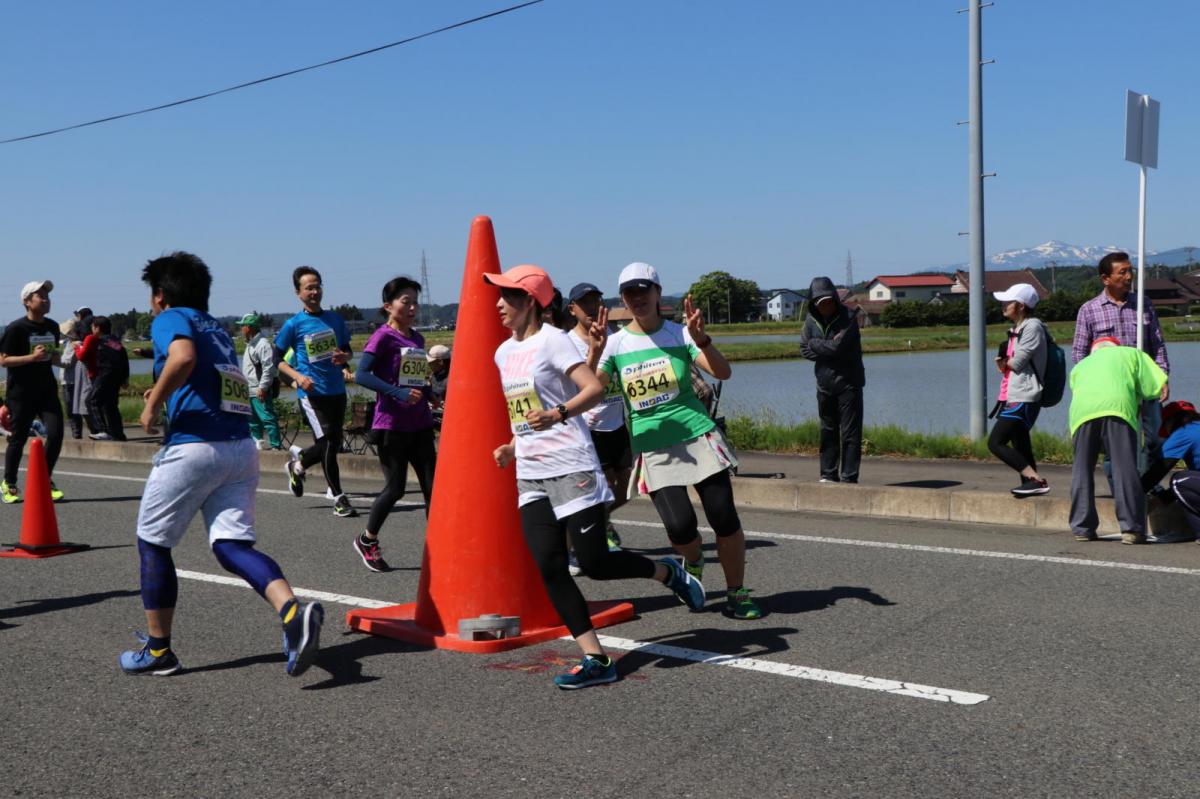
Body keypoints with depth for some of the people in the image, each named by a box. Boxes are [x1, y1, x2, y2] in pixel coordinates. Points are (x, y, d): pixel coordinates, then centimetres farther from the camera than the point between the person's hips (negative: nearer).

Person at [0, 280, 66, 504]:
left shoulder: (52, 326, 8)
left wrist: (60, 358, 0)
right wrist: (32, 357, -23)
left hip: (47, 391, 5)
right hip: (21, 393, -5)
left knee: (56, 433, -8)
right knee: (18, 438, 4)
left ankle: (46, 481, 9)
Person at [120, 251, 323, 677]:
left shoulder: (170, 319, 0)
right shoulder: (217, 328, 23)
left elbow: (183, 357, -22)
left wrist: (153, 404, -11)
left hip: (193, 446, -6)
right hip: (242, 447, 7)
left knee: (152, 543, 11)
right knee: (232, 545, 1)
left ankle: (158, 650, 19)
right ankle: (293, 610, -26)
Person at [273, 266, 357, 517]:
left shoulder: (334, 319, 7)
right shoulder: (293, 325, -4)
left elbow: (348, 349, 17)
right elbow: (277, 357, 2)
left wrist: (344, 358, -7)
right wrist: (298, 376, -13)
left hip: (337, 391, 5)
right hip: (312, 393, -5)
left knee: (333, 444, 10)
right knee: (328, 443, -11)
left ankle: (298, 463, 39)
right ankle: (339, 498, 1)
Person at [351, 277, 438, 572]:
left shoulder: (417, 338, 12)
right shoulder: (383, 336, -9)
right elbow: (361, 375, -19)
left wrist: (430, 393, 6)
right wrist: (397, 392, -28)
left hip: (420, 424, 6)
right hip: (391, 424, -6)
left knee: (432, 486, 2)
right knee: (395, 487, 0)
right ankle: (367, 540, 21)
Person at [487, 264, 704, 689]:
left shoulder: (551, 340, -8)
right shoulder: (504, 352, 16)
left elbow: (594, 388, -19)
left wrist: (558, 414, -34)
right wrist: (512, 447, 14)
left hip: (571, 467, -7)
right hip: (530, 476, 7)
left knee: (594, 562, -7)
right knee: (549, 566, -4)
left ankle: (667, 572, 21)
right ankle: (596, 658, 0)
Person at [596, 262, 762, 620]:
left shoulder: (679, 333, 1)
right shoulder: (615, 343, 4)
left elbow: (723, 372, -9)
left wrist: (700, 339, -24)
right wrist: (595, 351, -19)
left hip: (697, 436, 0)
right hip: (652, 448, 0)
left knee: (724, 517, -4)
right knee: (679, 527, -13)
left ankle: (737, 594, 14)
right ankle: (693, 561, 24)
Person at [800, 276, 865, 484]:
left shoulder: (847, 318, -14)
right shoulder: (811, 320, 3)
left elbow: (837, 347, -24)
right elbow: (805, 350, 3)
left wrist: (815, 344, -8)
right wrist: (827, 349, -13)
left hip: (848, 382, -5)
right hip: (824, 383, 5)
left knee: (850, 432, -3)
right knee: (828, 431, 12)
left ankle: (849, 476, 1)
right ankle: (828, 474, 21)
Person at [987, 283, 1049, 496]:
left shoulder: (1033, 326, -10)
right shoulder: (1017, 329, 19)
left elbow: (1017, 363, -16)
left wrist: (1004, 362, 4)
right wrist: (1005, 363, -6)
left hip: (1023, 398, -10)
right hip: (1013, 397, 10)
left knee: (995, 442, -15)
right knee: (1020, 447, 9)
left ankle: (1036, 480, -16)